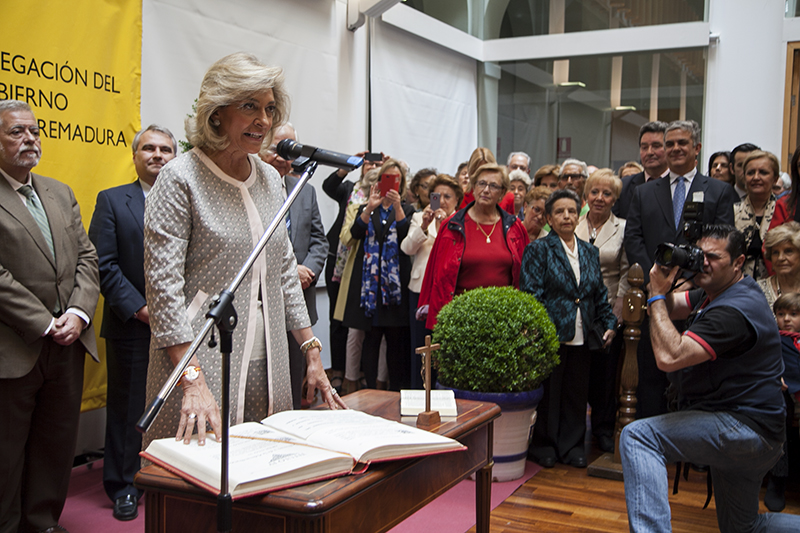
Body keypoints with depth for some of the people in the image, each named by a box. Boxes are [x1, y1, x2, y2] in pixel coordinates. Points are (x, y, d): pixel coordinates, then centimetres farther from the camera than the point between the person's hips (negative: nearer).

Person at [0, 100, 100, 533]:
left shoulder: (60, 193, 14)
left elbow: (86, 258, 9)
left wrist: (78, 313, -5)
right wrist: (45, 325, -14)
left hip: (68, 346, 6)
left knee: (58, 442, 14)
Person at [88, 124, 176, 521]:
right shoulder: (112, 201, 4)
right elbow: (104, 264, -4)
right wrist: (139, 308, -12)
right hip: (132, 326, -1)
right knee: (128, 407, 7)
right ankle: (124, 486, 20)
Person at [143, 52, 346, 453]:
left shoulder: (270, 179, 11)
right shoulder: (181, 179, -8)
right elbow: (163, 285, -14)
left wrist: (312, 353, 12)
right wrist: (193, 380, -21)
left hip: (267, 366, 6)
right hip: (203, 362, -6)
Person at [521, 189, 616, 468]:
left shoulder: (590, 252, 15)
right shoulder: (538, 249, -2)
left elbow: (600, 293, 19)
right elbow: (531, 293, -9)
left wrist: (609, 323, 8)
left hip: (582, 338, 5)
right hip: (551, 336, -5)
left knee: (577, 393, 10)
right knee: (547, 391, 2)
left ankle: (572, 445, 22)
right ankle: (543, 445, 17)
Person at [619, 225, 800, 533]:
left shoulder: (735, 310, -23)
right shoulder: (715, 293, 9)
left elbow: (670, 357, -31)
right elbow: (670, 310, 19)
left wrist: (656, 296, -22)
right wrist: (663, 286, -3)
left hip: (746, 429, -11)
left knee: (638, 436, -26)